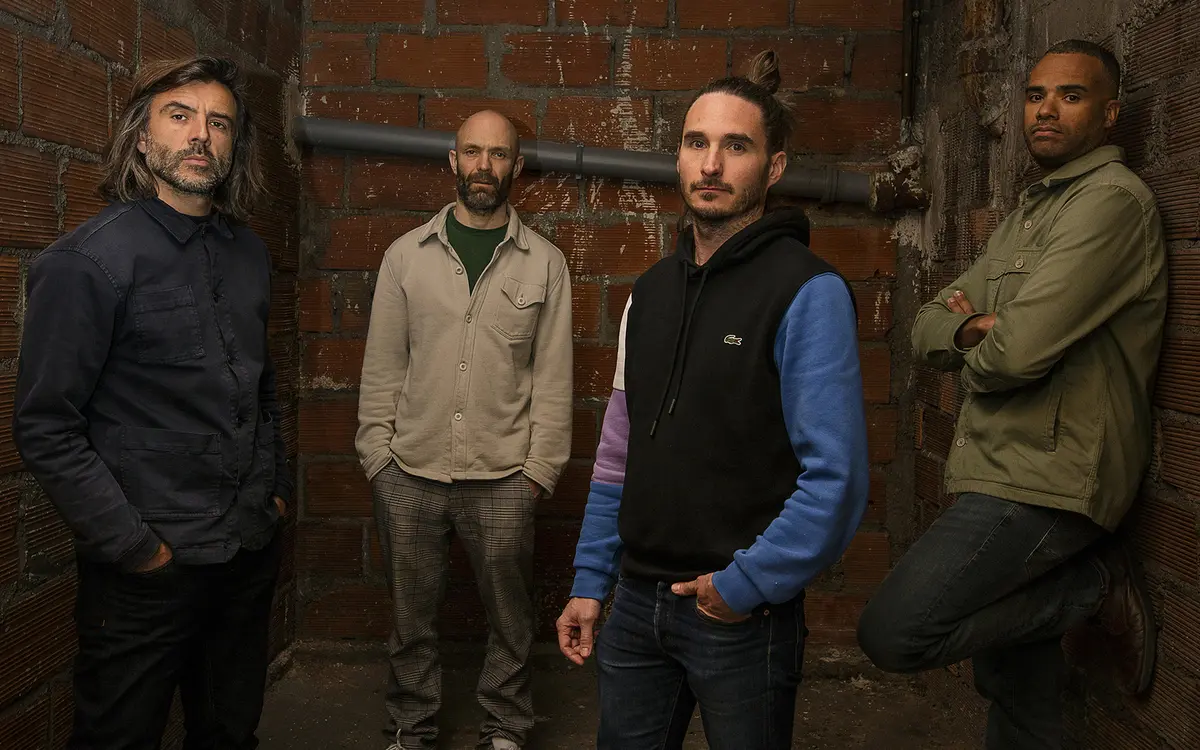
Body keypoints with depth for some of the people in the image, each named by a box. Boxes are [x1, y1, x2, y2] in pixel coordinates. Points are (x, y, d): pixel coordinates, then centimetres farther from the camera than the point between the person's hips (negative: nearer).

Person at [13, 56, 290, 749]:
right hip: (150, 564, -6)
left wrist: (278, 488, 12)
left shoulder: (249, 253, 8)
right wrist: (132, 545, -15)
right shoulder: (88, 260, -12)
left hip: (253, 551, 6)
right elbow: (46, 429, -14)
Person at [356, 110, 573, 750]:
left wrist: (541, 466, -3)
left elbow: (553, 375, 1)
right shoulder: (406, 255, 3)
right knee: (411, 614, 14)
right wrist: (376, 455, 0)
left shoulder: (544, 263, 1)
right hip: (409, 475, 1)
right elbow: (382, 367, 4)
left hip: (502, 480, -1)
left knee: (510, 614, 11)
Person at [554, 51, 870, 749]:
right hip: (637, 604, 6)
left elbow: (837, 477, -18)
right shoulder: (652, 291, 8)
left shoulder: (808, 292, -13)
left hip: (743, 615, -5)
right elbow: (619, 452, 11)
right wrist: (590, 582, 9)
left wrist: (745, 585, -14)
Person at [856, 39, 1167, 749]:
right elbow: (930, 326, 13)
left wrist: (975, 358, 1)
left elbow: (1018, 350, -22)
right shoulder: (1029, 216, 19)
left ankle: (1093, 583, -2)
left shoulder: (1113, 199, -11)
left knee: (894, 633, -16)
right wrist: (971, 327, -10)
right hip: (1015, 474, 9)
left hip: (1044, 480, -9)